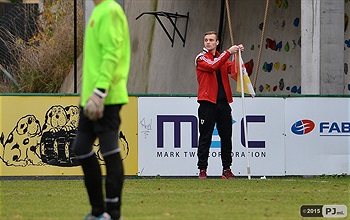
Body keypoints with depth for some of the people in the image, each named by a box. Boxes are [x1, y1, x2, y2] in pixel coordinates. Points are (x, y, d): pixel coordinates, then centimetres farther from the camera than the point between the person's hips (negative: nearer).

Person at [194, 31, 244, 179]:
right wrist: (228, 52, -18)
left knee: (226, 136, 5)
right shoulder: (201, 58, 1)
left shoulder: (222, 58, 19)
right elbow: (214, 65, -17)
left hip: (223, 102, 5)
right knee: (205, 137, -4)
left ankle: (226, 169, 10)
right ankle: (202, 169, -2)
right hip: (208, 103, -5)